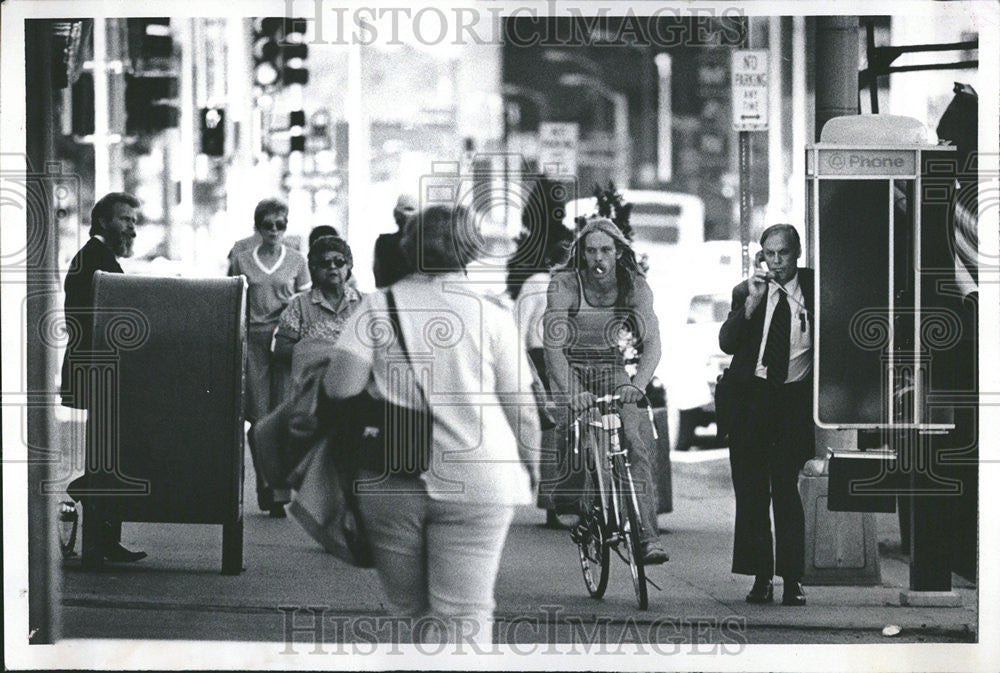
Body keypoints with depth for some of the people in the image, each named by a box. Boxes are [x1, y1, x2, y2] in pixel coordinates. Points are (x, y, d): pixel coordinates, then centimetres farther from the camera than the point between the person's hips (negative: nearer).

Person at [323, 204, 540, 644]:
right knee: (464, 615, -1)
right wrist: (531, 467, 15)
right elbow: (520, 405, 2)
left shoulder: (377, 306, 2)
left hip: (388, 482, 2)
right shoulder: (490, 313, 0)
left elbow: (339, 386, -8)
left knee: (411, 610, 17)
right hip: (475, 478, -1)